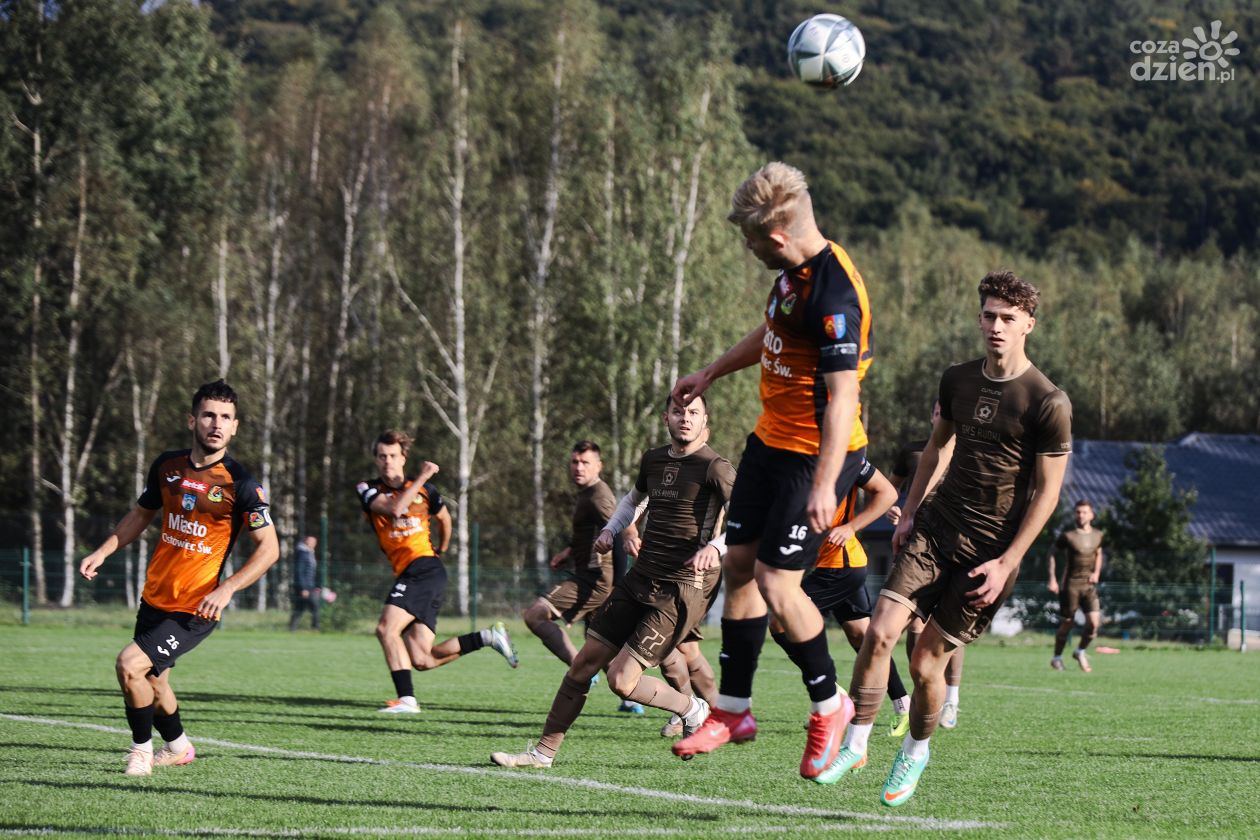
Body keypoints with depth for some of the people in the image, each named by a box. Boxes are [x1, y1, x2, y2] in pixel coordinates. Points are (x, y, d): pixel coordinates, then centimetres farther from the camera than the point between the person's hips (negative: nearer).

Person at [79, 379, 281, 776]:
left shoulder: (241, 484, -14)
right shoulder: (167, 465, 2)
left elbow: (268, 547, -12)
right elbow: (142, 513, 19)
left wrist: (226, 589, -22)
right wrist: (103, 551, 7)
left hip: (196, 609, -6)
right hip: (154, 598, 6)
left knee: (129, 665, -19)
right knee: (152, 684, 16)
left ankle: (141, 749, 2)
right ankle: (178, 748, 42)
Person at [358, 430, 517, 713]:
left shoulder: (424, 489, 7)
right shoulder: (368, 490, 8)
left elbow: (444, 518, 27)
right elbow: (394, 508, -13)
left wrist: (440, 551, 35)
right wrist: (421, 479, -11)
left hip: (424, 569, -4)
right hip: (408, 573, 4)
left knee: (386, 628, -24)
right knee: (422, 660, -6)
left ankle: (406, 698, -23)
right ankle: (488, 637, 7)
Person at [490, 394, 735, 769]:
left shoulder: (714, 467, -10)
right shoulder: (653, 460, 12)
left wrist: (716, 546, -35)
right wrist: (610, 530, 15)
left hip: (682, 588, -7)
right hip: (640, 579, 7)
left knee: (621, 679, -13)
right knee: (584, 663, 5)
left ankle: (693, 710, 12)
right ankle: (544, 751, 13)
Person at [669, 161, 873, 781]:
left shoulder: (834, 297, -26)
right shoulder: (794, 269, 3)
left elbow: (842, 395, -29)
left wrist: (824, 485, -33)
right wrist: (711, 373, 33)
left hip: (817, 454, -10)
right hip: (773, 439, 10)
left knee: (776, 582, -9)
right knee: (739, 565, 11)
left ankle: (829, 705, 11)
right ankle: (733, 710, 21)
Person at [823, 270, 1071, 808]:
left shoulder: (1048, 404, -11)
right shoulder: (957, 380, 6)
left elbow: (1047, 491, -9)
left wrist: (1006, 562, -13)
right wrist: (909, 512, 14)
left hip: (990, 550, -4)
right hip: (935, 530, 4)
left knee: (926, 663, -2)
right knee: (880, 632, -14)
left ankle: (915, 752, 25)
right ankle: (855, 745, -2)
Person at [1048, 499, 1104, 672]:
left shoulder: (1097, 535, 5)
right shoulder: (1068, 536, -7)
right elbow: (1052, 552, 3)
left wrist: (1097, 572, 4)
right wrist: (1052, 579, -2)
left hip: (1089, 585, 3)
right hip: (1070, 585, -3)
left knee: (1094, 622, -10)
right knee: (1067, 623, 2)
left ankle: (1080, 651, 14)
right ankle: (1057, 658, 19)